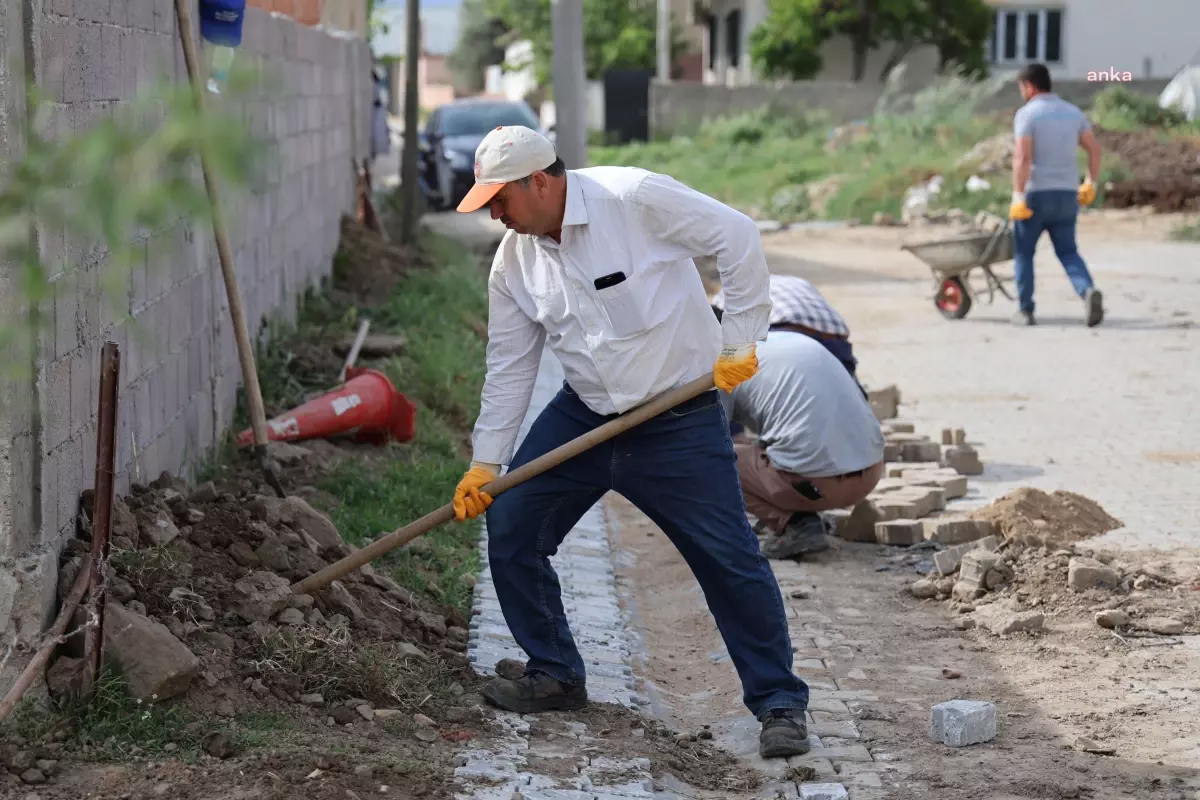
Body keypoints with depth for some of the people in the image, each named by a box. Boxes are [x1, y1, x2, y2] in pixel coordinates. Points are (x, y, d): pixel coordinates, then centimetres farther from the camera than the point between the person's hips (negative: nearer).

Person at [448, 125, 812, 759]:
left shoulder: (634, 198, -18)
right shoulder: (512, 262, 0)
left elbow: (737, 237, -15)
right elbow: (509, 367, 6)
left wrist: (739, 342, -14)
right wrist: (485, 462, 2)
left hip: (679, 421, -6)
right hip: (582, 414, 6)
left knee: (731, 560, -6)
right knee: (509, 531, 2)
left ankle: (779, 704, 8)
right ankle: (555, 675, 19)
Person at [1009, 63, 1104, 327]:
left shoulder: (1027, 114, -8)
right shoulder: (1073, 112, 10)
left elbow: (1022, 157, -17)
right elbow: (1095, 149, 9)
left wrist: (1018, 196, -18)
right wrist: (1091, 184, 18)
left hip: (1036, 193, -5)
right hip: (1067, 194, 5)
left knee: (1023, 252, 11)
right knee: (1068, 251, 10)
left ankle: (1025, 311, 10)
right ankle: (1088, 291, -17)